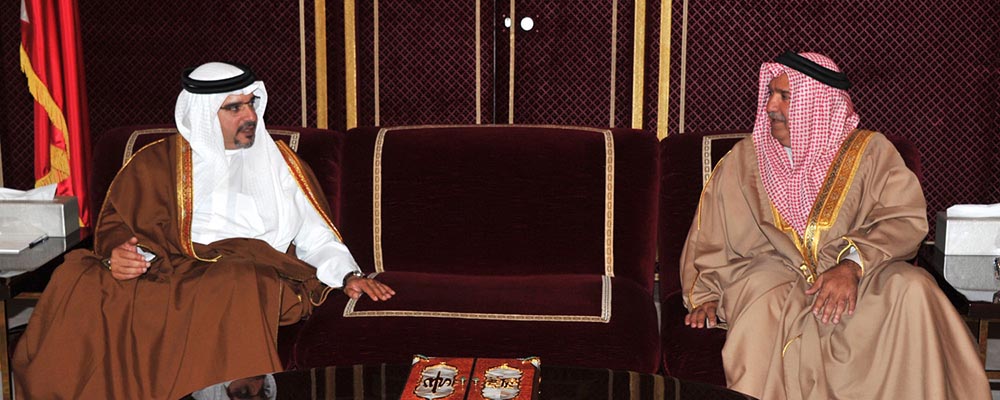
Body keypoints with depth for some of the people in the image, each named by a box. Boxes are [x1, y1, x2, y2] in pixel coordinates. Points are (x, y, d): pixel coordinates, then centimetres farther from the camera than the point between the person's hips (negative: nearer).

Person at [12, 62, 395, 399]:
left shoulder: (280, 162, 22)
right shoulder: (157, 163, 19)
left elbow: (317, 237, 20)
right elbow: (117, 226, 13)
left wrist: (349, 275, 1)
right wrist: (118, 256, -11)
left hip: (254, 278, -1)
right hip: (165, 275, 1)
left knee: (235, 289, -40)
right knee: (77, 277, -27)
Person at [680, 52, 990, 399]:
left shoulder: (868, 151, 8)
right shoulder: (744, 159, 14)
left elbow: (907, 218, -5)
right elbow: (707, 238, 15)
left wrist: (852, 264, -21)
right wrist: (704, 296, 1)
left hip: (855, 277, 0)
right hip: (768, 276, 0)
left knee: (912, 289, -30)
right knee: (764, 311, -36)